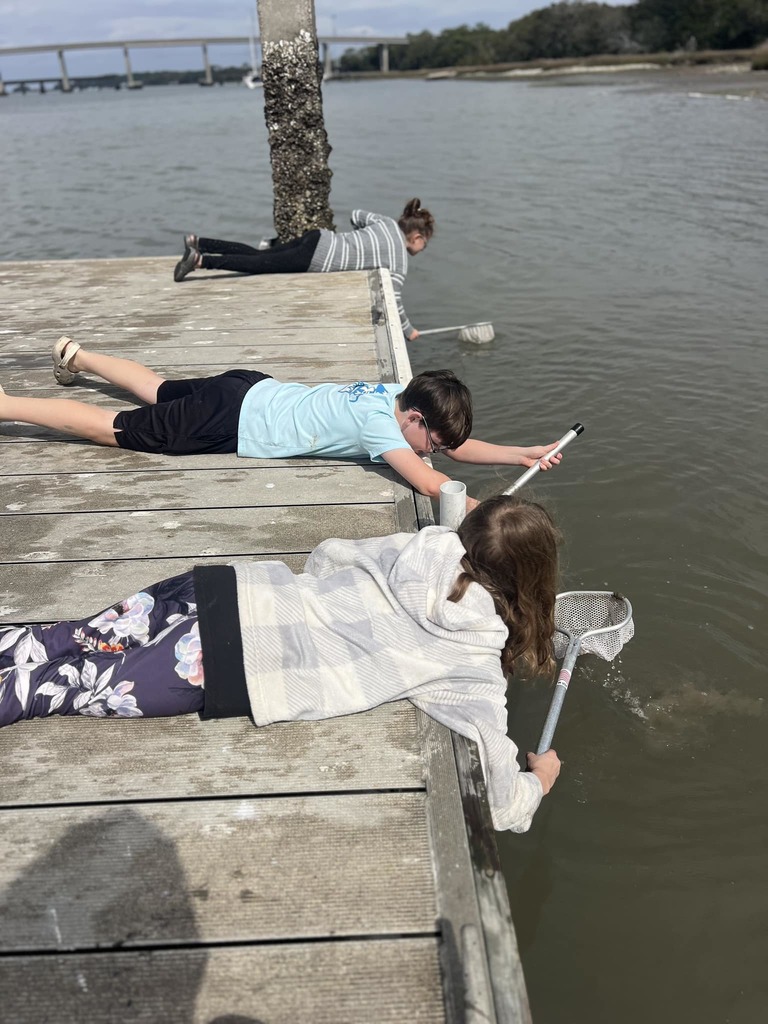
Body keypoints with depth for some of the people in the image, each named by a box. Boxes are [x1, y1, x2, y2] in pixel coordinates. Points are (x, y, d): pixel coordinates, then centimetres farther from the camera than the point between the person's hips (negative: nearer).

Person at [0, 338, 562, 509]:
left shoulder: (404, 394, -3)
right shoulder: (382, 423, -28)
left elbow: (456, 444, 4)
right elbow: (430, 482, -35)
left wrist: (522, 453, -4)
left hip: (250, 390, 8)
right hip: (233, 422, -8)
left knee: (160, 391, 29)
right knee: (116, 429, 2)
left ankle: (77, 356, 47)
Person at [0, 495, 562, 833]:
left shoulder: (423, 542, 5)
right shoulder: (476, 666, -7)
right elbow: (500, 803, -7)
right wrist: (539, 779, 14)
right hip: (234, 673, -4)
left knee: (90, 639, 22)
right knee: (72, 686, 9)